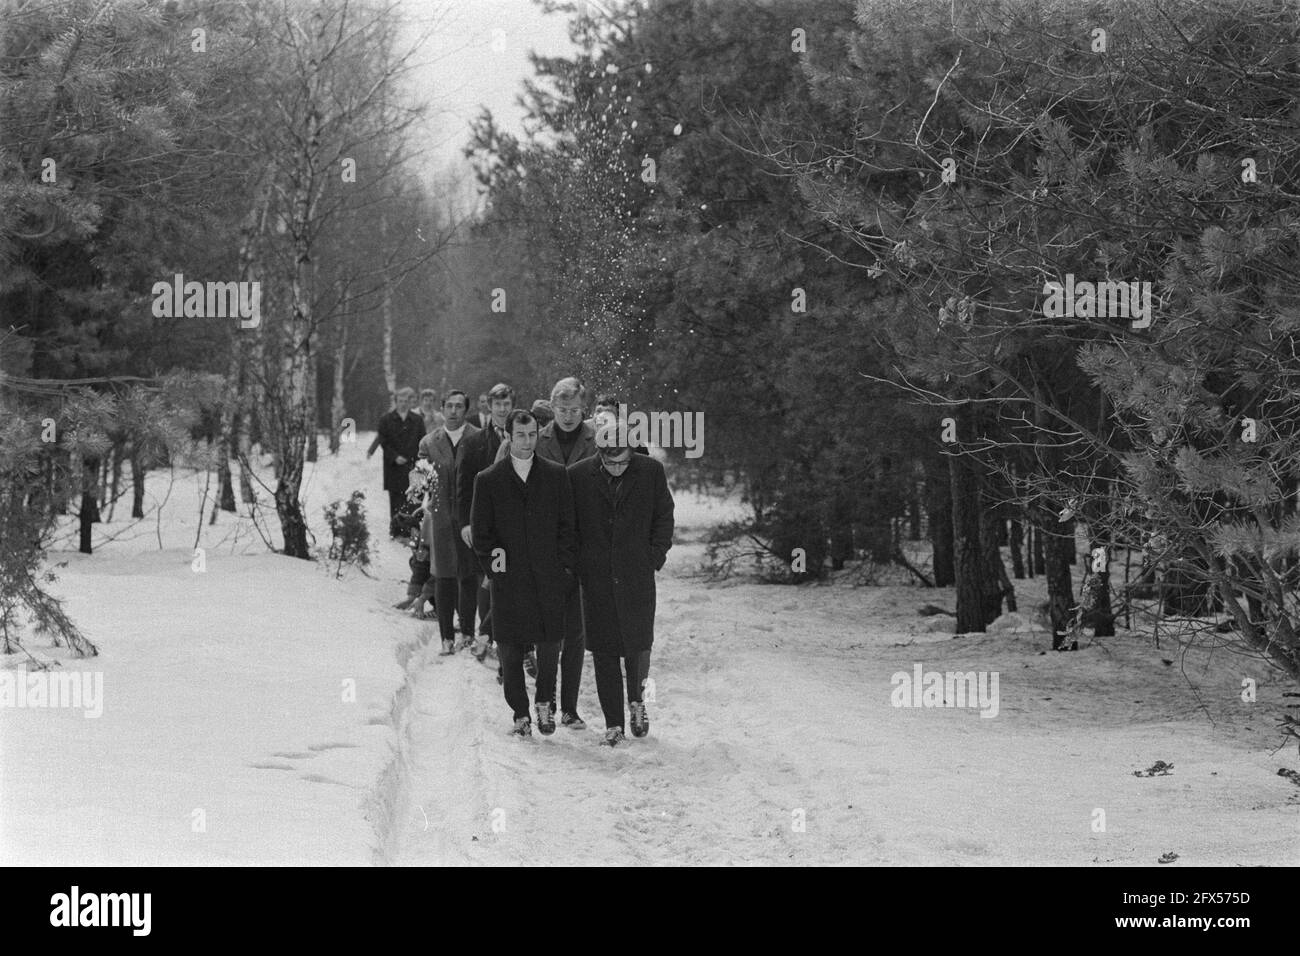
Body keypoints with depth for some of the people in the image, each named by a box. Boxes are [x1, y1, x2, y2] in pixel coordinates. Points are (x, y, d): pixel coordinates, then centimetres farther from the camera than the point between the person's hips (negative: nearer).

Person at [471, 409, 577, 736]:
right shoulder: (488, 481, 5)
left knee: (550, 644, 0)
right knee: (510, 650, 1)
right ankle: (520, 713, 12)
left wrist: (565, 567, 0)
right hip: (509, 580, 0)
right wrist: (492, 564, -4)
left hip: (550, 577, 0)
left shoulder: (557, 476, 7)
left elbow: (567, 525, 7)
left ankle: (545, 702, 22)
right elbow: (480, 532, 7)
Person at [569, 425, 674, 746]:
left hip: (637, 575, 0)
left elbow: (664, 518, 8)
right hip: (596, 578, 0)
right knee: (604, 651, 4)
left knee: (638, 644, 2)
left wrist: (656, 556, 0)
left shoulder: (651, 472, -3)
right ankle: (613, 724, 12)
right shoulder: (578, 476, -4)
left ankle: (637, 701, 31)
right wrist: (576, 564, 0)